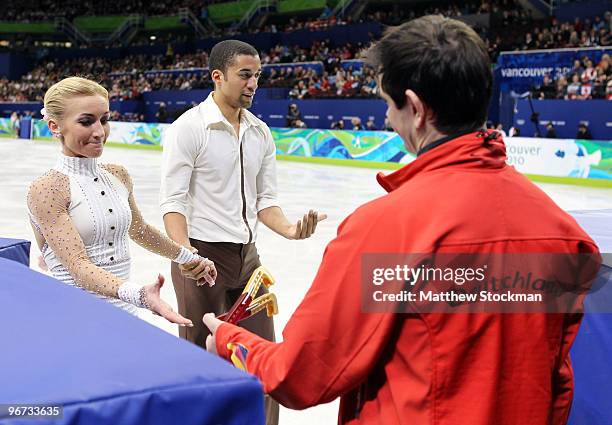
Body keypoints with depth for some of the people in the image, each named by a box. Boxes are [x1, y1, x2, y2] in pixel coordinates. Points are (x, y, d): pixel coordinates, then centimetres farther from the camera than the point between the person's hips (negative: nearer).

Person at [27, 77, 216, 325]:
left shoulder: (118, 176, 8)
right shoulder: (46, 189, -13)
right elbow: (78, 266, -22)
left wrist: (189, 258, 34)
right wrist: (138, 295, -37)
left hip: (125, 314, 5)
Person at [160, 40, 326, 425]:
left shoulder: (261, 133, 7)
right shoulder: (188, 128, -11)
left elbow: (265, 199, 10)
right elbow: (174, 202, -14)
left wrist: (289, 229, -9)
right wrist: (186, 255, -27)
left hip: (248, 256, 6)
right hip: (203, 256, -6)